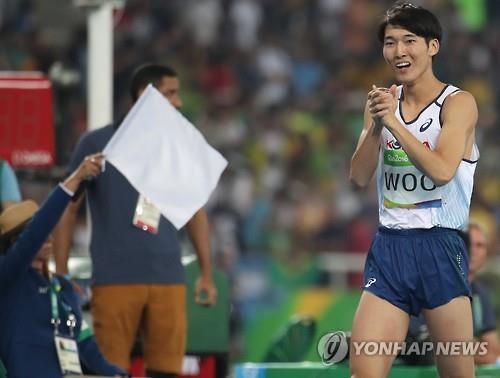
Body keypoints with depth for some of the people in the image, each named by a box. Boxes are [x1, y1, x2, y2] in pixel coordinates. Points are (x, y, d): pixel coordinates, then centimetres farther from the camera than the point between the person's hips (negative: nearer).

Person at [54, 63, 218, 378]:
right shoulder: (96, 145, 1)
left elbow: (195, 210, 20)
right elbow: (68, 210, 5)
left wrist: (207, 273, 14)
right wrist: (62, 274, -1)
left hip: (169, 280, 3)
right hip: (115, 279, -3)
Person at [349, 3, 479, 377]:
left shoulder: (458, 103, -5)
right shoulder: (383, 102, 11)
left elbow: (441, 171, -18)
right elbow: (360, 177, 4)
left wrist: (394, 122, -19)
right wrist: (376, 125, -11)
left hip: (439, 248, -4)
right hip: (388, 247, 4)